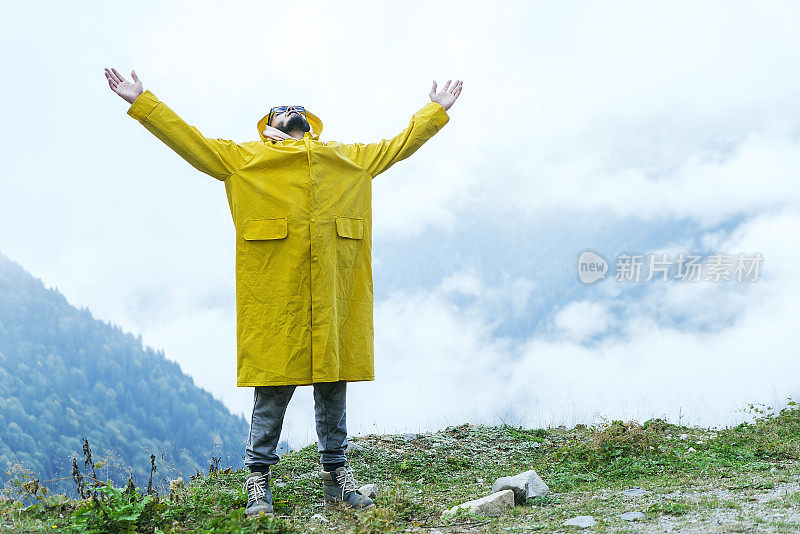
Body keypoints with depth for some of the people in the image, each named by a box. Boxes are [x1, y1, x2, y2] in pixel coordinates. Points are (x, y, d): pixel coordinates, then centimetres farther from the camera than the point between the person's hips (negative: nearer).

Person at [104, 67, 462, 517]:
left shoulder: (352, 158, 23)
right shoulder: (244, 158, 15)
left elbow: (401, 144, 33)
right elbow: (188, 139, 14)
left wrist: (437, 110, 37)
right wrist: (142, 102, 10)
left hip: (335, 292, 3)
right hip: (275, 295, -3)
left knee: (333, 386, 7)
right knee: (273, 387, -2)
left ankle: (338, 477, 17)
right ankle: (259, 480, 9)